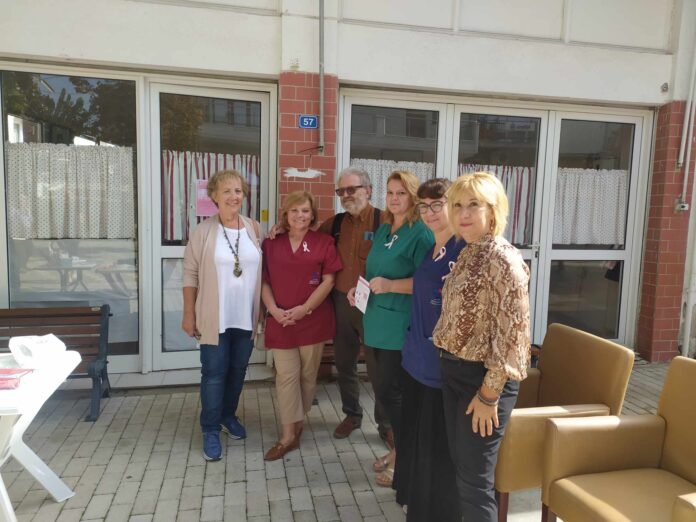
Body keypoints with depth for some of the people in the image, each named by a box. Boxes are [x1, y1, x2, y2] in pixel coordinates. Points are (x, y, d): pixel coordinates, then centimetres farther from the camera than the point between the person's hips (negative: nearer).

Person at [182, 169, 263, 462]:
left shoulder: (254, 228, 2)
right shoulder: (204, 231, -7)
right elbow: (190, 274, -4)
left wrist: (262, 311, 9)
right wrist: (188, 314, -5)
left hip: (245, 317, 4)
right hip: (214, 318, -3)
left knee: (238, 371, 16)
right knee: (214, 373, 4)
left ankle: (228, 415, 37)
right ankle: (210, 430, 19)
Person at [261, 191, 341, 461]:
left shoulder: (324, 242, -1)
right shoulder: (271, 244, 5)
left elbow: (328, 281, -5)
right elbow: (264, 281, 5)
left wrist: (304, 309, -14)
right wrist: (274, 309, -11)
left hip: (313, 319, -1)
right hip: (280, 321, 1)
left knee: (308, 375, 11)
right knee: (286, 376, 2)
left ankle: (298, 423, 30)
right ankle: (288, 436, 10)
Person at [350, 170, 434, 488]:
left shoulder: (421, 233, -12)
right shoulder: (382, 230, 13)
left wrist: (390, 285, -25)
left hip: (402, 324, -8)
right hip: (378, 319, 8)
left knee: (390, 391, -3)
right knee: (386, 389, 15)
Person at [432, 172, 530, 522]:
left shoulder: (504, 259, -19)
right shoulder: (467, 253, 8)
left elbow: (511, 334, -21)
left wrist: (489, 394, -18)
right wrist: (446, 360, 10)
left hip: (483, 377, -8)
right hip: (453, 371, 8)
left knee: (474, 480, 5)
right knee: (459, 466, 21)